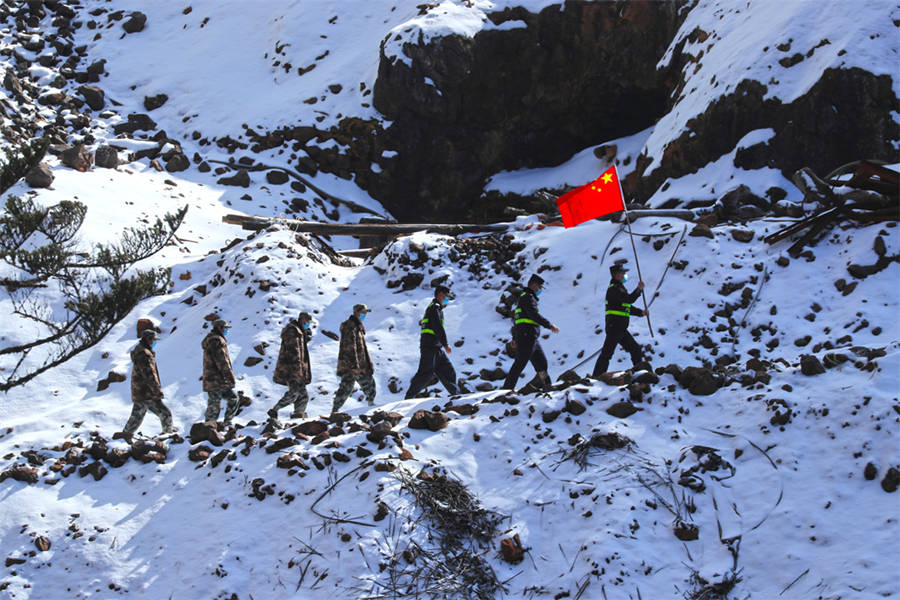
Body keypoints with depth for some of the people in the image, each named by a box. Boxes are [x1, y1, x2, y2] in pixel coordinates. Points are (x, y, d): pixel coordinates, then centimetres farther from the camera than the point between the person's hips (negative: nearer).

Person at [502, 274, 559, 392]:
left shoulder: (524, 298, 25)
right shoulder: (528, 297, -6)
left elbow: (517, 320, 29)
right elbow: (534, 315, -19)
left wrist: (514, 337, 33)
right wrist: (549, 325, -15)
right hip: (527, 336, -10)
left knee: (541, 361, 10)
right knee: (520, 363, -12)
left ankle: (547, 386, 11)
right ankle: (508, 388, -13)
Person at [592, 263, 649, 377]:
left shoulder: (619, 288, 21)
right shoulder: (613, 289, -11)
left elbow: (628, 308, 25)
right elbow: (629, 299, -23)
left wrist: (641, 312, 14)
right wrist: (639, 289, -10)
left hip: (621, 329, 10)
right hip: (614, 327, -10)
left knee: (635, 349, 14)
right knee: (607, 353, -11)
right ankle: (596, 376, -11)